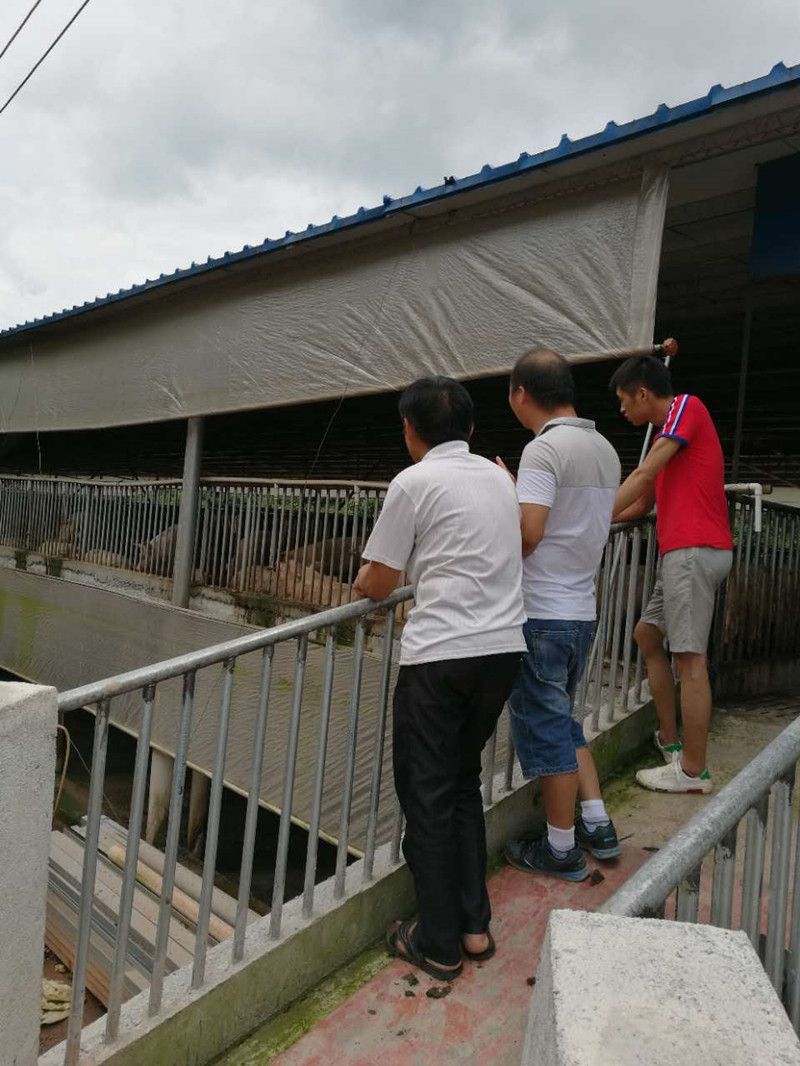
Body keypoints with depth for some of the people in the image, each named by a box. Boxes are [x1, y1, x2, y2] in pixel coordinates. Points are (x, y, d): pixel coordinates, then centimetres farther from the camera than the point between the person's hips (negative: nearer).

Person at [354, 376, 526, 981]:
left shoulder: (415, 483, -5)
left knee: (427, 795, 7)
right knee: (464, 784, 20)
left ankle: (439, 944, 19)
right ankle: (475, 926, 27)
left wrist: (359, 582, 21)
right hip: (504, 648, 7)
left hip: (442, 657, -6)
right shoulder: (499, 478, 13)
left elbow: (377, 584, -2)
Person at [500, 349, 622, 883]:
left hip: (543, 615, -8)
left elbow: (526, 535, -24)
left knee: (547, 728, 5)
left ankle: (561, 849, 19)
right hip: (583, 608, 9)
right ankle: (598, 825, 28)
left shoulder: (544, 448, -16)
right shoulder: (605, 449, 11)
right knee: (563, 719, 23)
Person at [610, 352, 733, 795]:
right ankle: (669, 741, 21)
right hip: (683, 551, 10)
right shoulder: (671, 430, 24)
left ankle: (694, 771, 0)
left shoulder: (687, 406, -3)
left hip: (694, 550, -10)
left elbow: (644, 475, -14)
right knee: (647, 634, 16)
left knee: (689, 657, -7)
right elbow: (643, 503, 24)